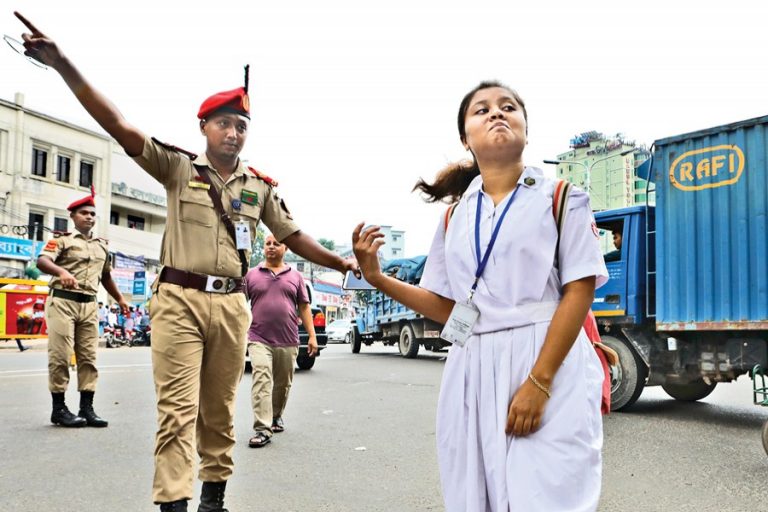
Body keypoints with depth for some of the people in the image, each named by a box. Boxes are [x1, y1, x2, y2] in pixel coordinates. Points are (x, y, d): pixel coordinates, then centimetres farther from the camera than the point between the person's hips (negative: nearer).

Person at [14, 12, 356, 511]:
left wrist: (343, 264, 11)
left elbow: (294, 237, 15)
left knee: (219, 410, 12)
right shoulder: (178, 167, 2)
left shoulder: (261, 186, 10)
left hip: (232, 304, 3)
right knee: (178, 408, -6)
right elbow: (118, 124, -8)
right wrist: (63, 64, -17)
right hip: (180, 299, -3)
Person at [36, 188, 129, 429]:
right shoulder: (62, 239, 0)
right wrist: (62, 271, -36)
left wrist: (120, 298, 28)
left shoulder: (102, 245, 18)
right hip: (62, 301, -5)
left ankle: (86, 408, 7)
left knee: (89, 357, 3)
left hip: (89, 305, 5)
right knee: (60, 356, -4)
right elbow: (42, 260, -17)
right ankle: (59, 409, 5)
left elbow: (106, 276, 29)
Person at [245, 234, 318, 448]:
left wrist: (312, 336, 3)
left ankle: (276, 416, 36)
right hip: (259, 340, -2)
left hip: (288, 342, 2)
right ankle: (263, 429, -17)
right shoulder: (251, 275, 7)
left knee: (283, 383, 13)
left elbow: (304, 308, 10)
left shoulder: (295, 276, 11)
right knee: (261, 380, -15)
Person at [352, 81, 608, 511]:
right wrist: (377, 277, 1)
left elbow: (579, 291, -6)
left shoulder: (560, 198, 3)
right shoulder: (454, 217, 13)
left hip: (551, 367, -3)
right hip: (472, 374, 4)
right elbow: (449, 308, 13)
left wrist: (538, 382, -16)